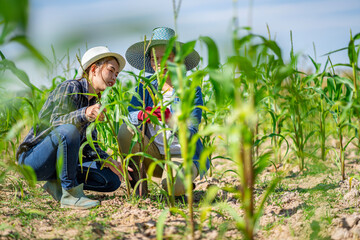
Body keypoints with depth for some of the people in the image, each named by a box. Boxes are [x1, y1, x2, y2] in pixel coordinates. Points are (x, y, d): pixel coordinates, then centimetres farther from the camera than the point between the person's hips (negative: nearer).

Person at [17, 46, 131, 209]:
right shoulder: (71, 88, -13)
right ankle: (70, 194, -24)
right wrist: (84, 114, -46)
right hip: (33, 158, -8)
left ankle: (58, 184, 4)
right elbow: (56, 122, -28)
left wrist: (108, 162, -8)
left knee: (113, 181, -4)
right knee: (69, 131, -38)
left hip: (57, 163, 8)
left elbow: (89, 144, 10)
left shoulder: (93, 102, 10)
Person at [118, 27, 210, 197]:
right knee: (126, 130, -23)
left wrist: (169, 119, -39)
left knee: (173, 186, -34)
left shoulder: (191, 90, -9)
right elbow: (130, 115, -14)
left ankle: (184, 182, 5)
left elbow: (191, 133, -18)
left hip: (182, 155, -3)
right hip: (152, 156, 3)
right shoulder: (145, 87, 2)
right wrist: (143, 114, -39)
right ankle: (138, 182, -8)